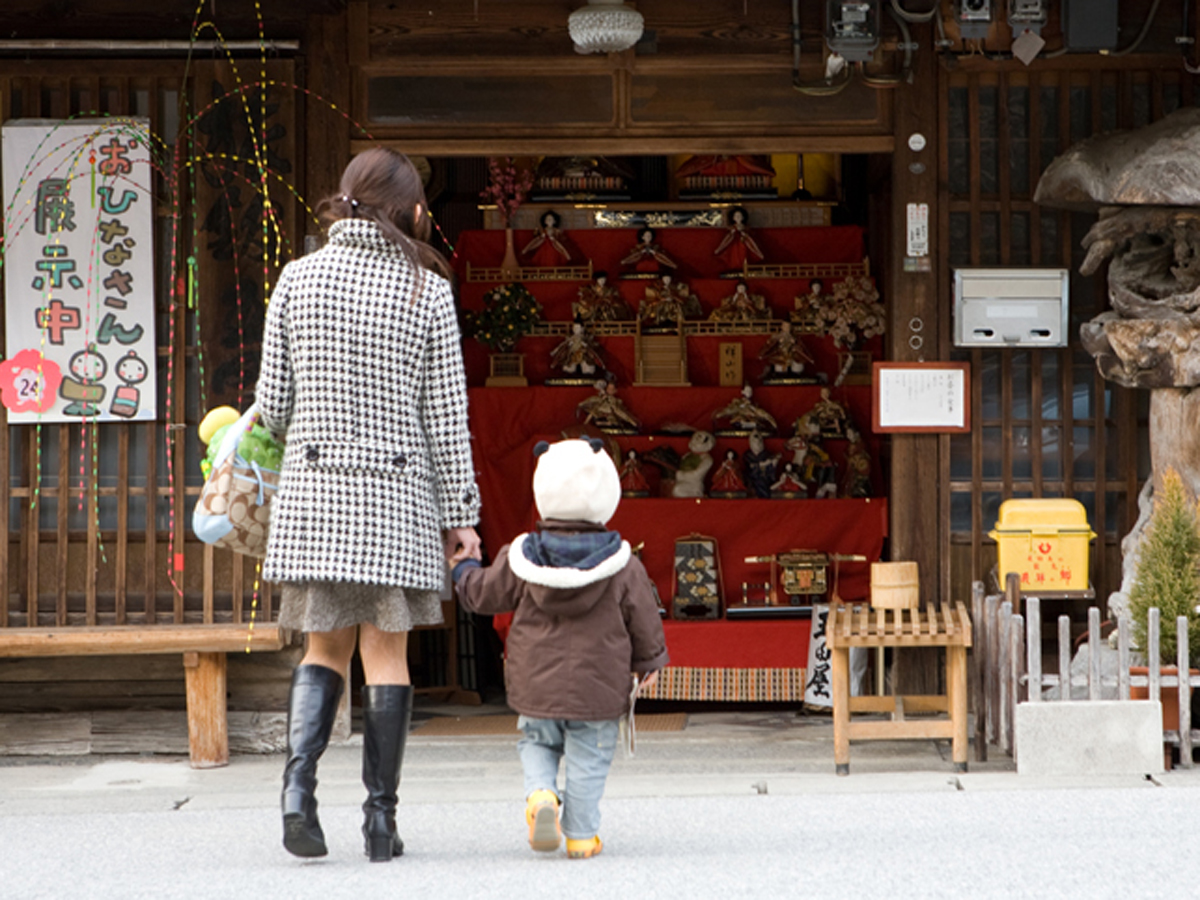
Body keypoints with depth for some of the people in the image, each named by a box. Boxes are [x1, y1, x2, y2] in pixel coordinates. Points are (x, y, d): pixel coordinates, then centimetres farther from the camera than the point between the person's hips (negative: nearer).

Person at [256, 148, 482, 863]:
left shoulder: (297, 279, 0)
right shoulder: (427, 289, -4)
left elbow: (273, 403, 2)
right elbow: (446, 413, -3)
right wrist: (462, 512, 4)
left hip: (314, 491, 2)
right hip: (398, 493, -2)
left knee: (327, 647, 12)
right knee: (386, 651, 5)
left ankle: (299, 780, -11)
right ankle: (381, 817, 5)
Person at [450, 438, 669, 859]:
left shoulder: (520, 559, -6)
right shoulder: (623, 566, -8)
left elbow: (483, 594, 7)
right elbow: (644, 619, 1)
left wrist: (462, 568, 29)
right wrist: (648, 660, 20)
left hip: (535, 684, 2)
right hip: (596, 686, -2)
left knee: (537, 742, 20)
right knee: (588, 757, 8)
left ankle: (540, 793, -6)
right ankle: (581, 834, 7)